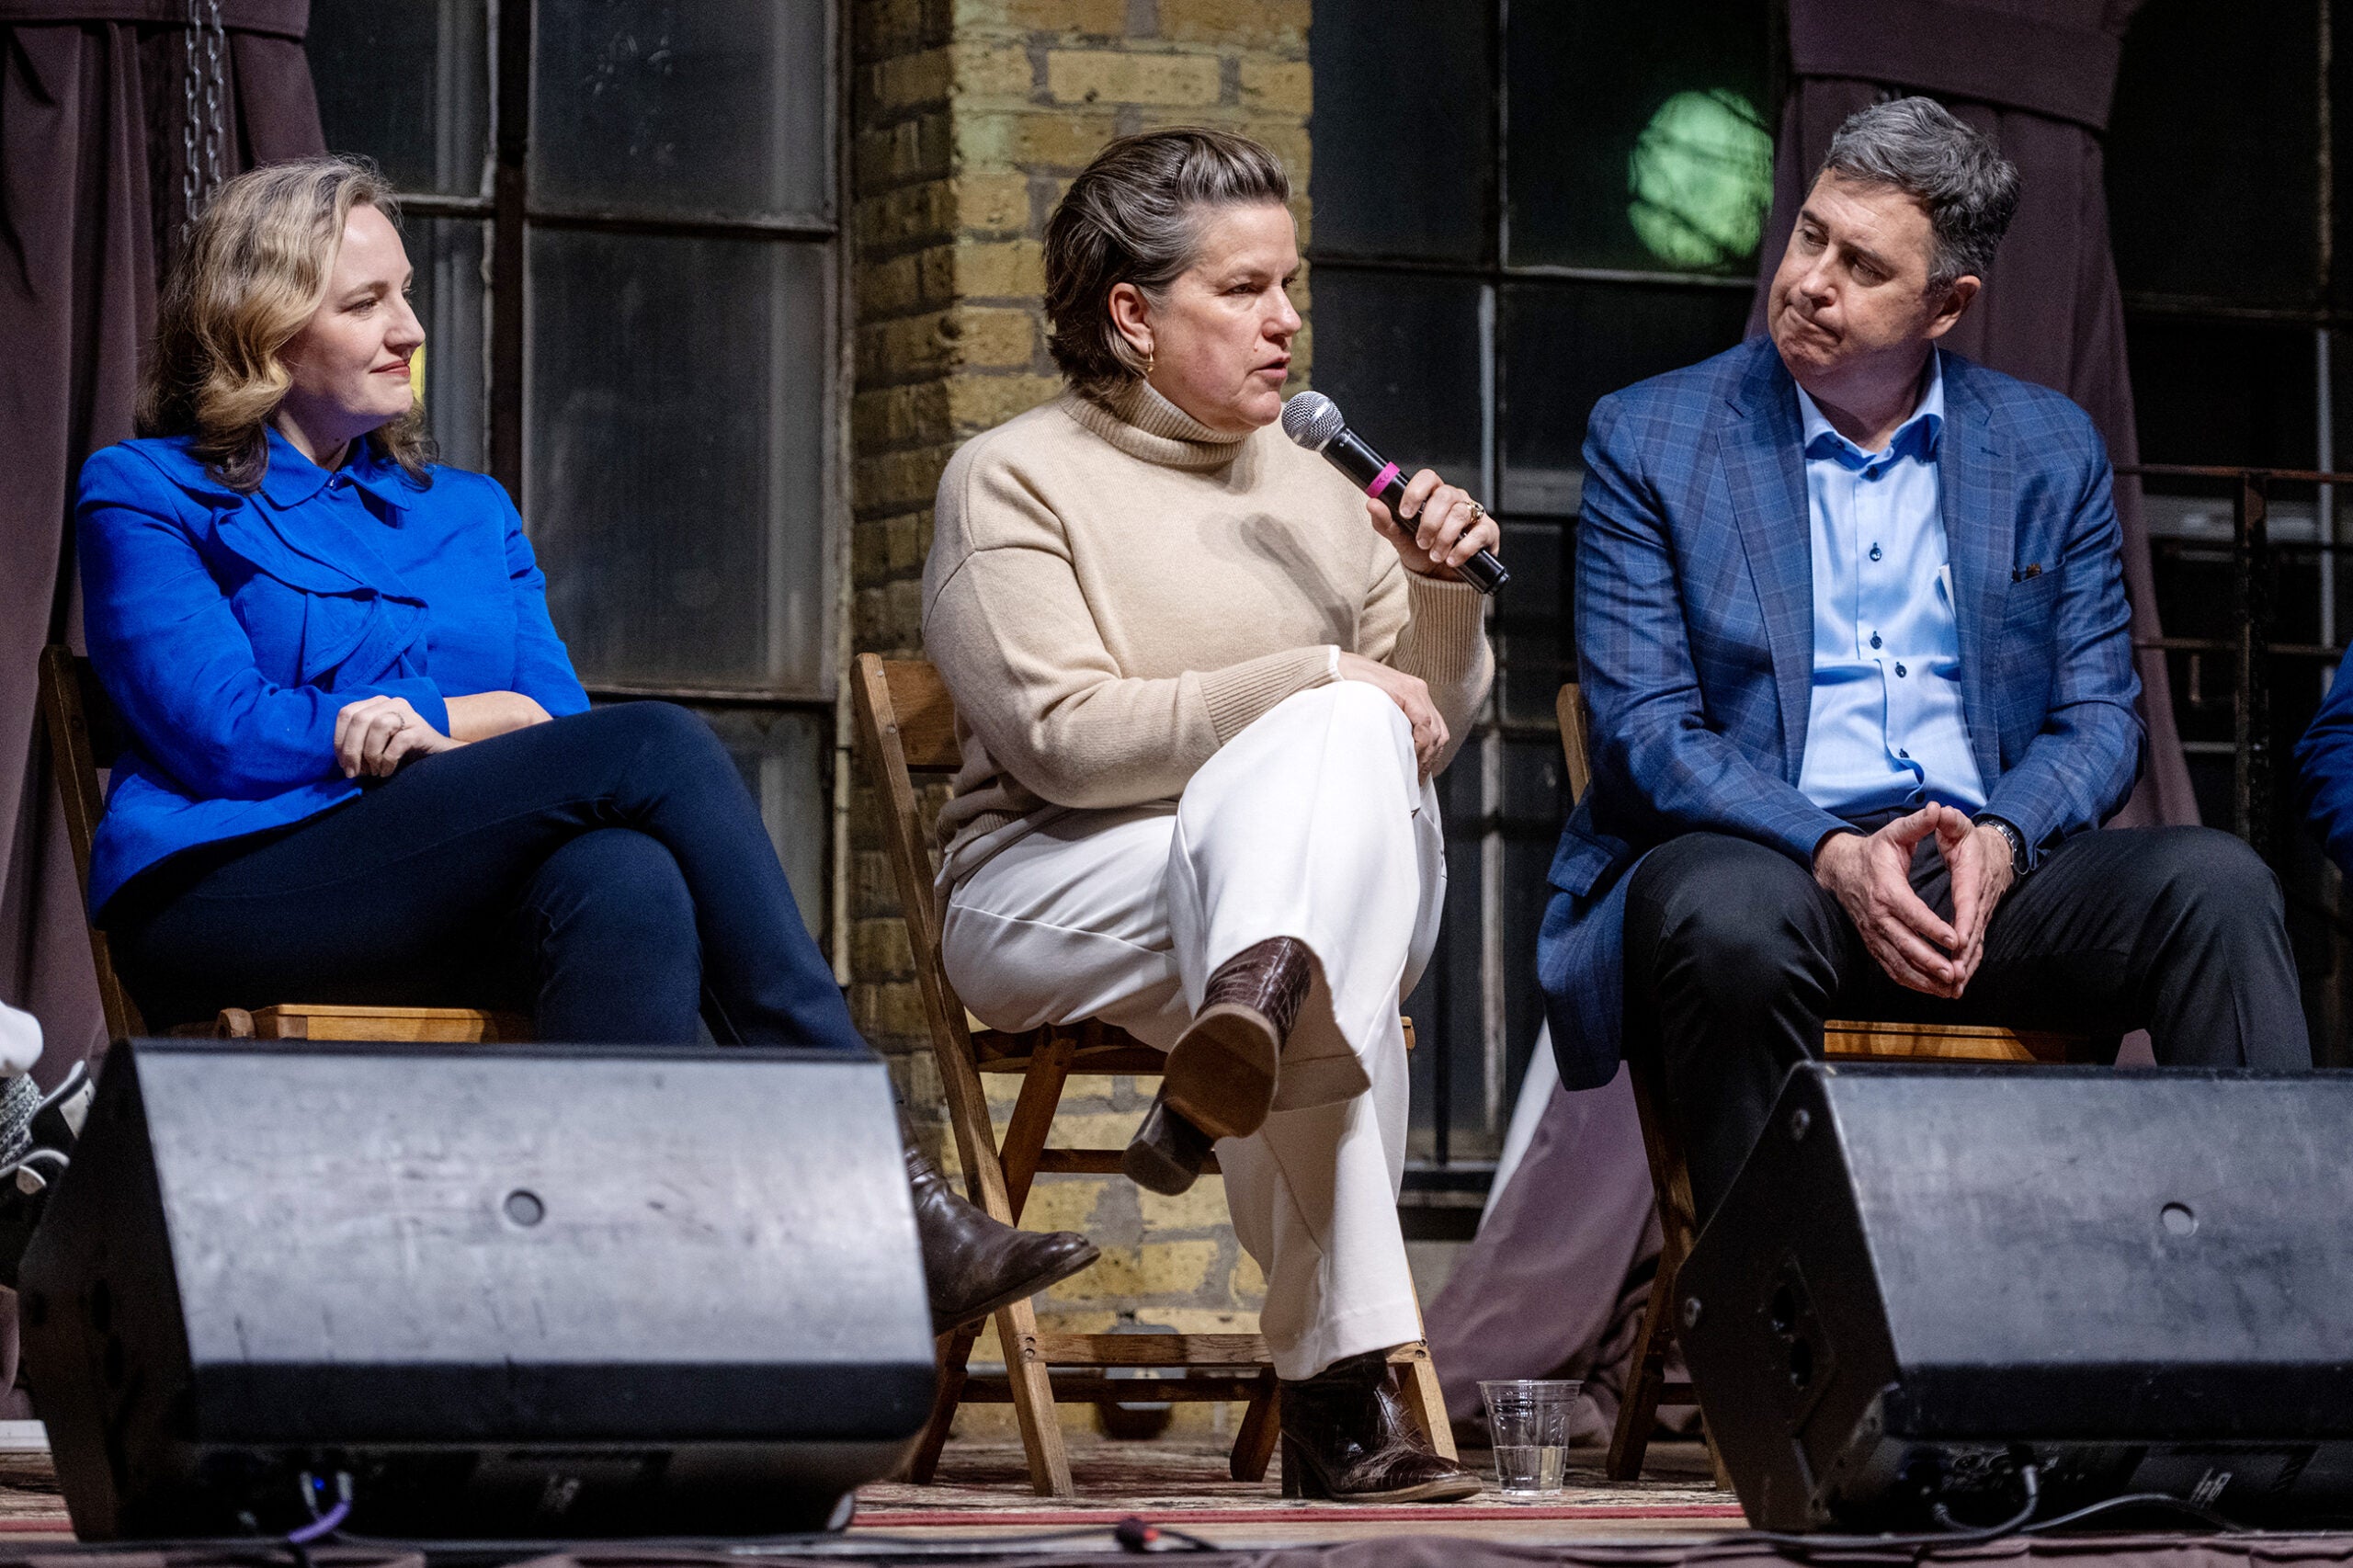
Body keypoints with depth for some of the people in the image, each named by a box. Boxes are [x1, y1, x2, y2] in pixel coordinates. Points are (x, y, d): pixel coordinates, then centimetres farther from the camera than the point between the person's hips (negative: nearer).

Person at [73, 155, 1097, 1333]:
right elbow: (222, 729, -4)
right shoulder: (147, 496, 11)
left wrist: (430, 724, -8)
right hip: (226, 901, -5)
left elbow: (561, 719, 13)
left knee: (629, 882, -34)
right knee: (655, 745, -25)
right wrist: (483, 714, 1)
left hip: (453, 921, 5)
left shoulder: (469, 516, 28)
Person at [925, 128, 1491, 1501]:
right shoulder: (1014, 483, 2)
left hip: (1343, 862, 5)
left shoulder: (1309, 484, 20)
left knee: (1352, 742, -30)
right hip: (1055, 896, -5)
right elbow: (1063, 737, -14)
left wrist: (1441, 591, -3)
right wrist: (1315, 681, -17)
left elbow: (1428, 725, 17)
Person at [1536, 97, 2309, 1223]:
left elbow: (2098, 716, 12)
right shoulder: (1647, 441, 6)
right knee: (1733, 918, -38)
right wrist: (1833, 857, -19)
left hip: (1992, 875, 3)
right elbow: (1644, 727, -3)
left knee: (2212, 883, -24)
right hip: (1760, 864, -3)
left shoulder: (2051, 452, 14)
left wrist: (2001, 841, -12)